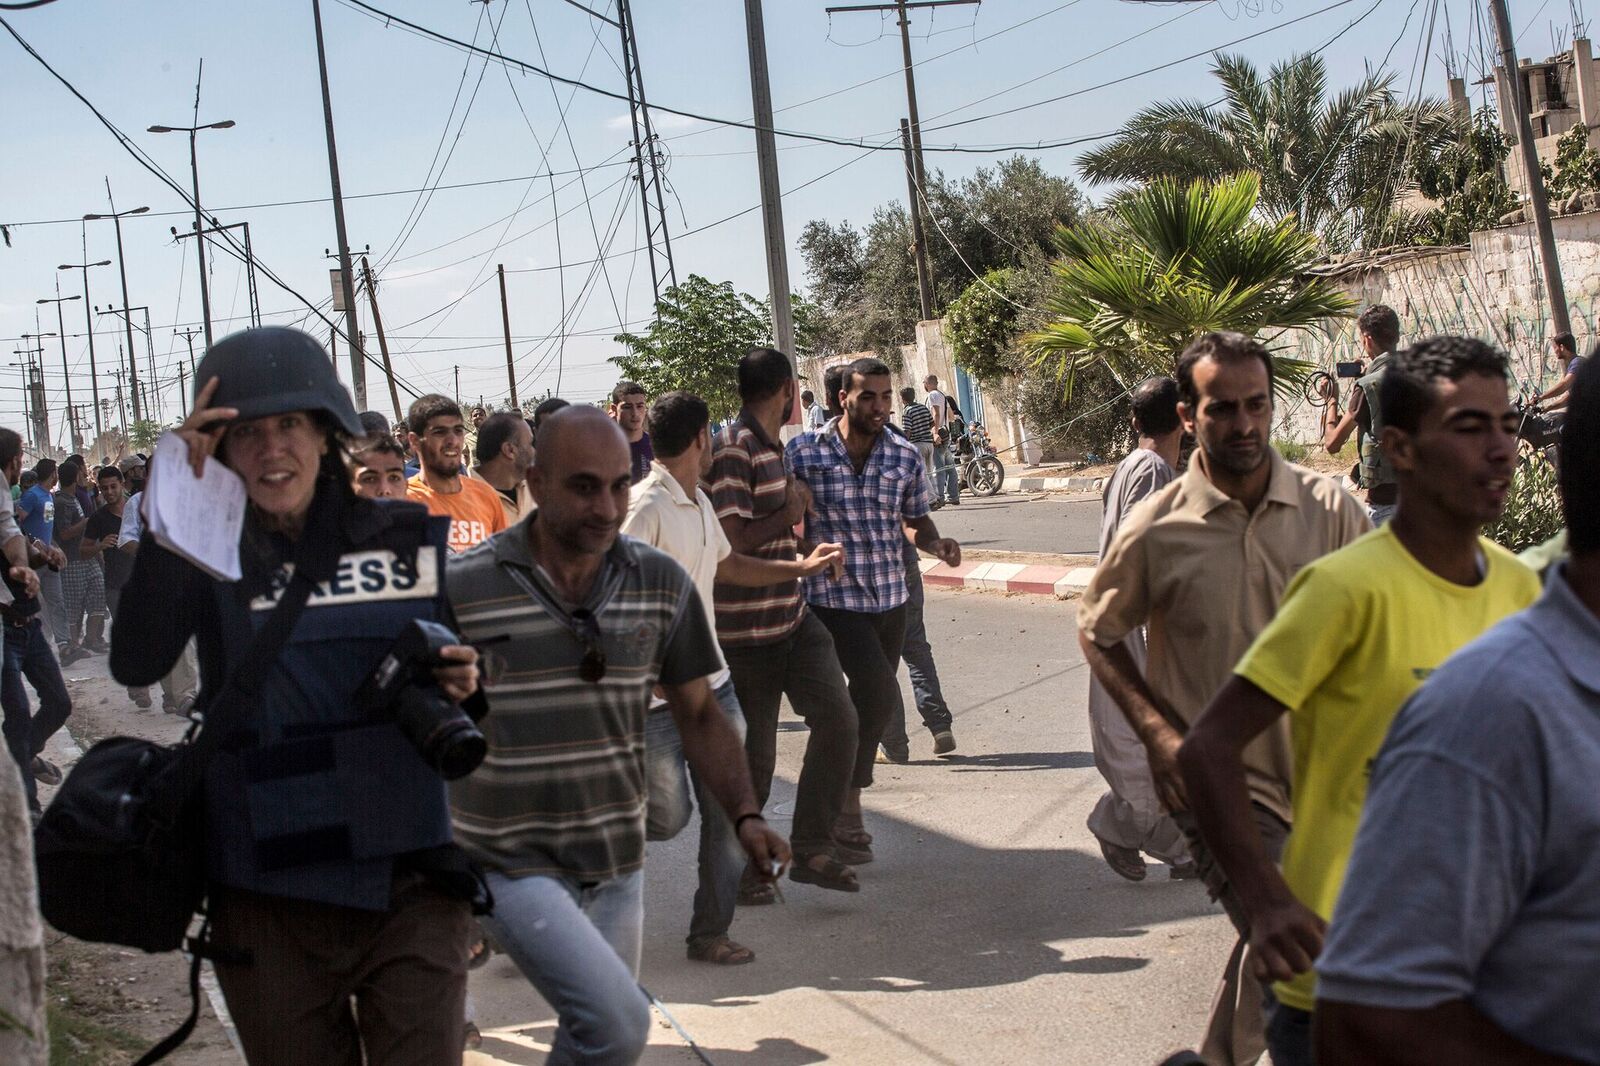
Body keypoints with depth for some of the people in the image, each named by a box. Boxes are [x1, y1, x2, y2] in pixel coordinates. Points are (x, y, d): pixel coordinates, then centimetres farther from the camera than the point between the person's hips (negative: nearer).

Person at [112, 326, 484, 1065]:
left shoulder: (406, 539, 2)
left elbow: (463, 665, 13)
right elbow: (136, 664, -18)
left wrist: (466, 683, -11)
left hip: (409, 888, 0)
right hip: (270, 902, 0)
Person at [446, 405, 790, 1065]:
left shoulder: (662, 583, -1)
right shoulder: (463, 589, -12)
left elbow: (698, 714, 8)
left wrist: (744, 816, -6)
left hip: (616, 863, 5)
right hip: (513, 863, -4)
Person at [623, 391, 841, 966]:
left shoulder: (699, 503, 11)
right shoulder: (645, 507, -18)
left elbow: (728, 565, 28)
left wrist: (802, 567, 31)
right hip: (656, 695, -8)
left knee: (729, 813, 6)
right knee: (668, 816, 0)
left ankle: (711, 933, 16)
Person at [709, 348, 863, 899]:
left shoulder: (772, 448, 13)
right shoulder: (732, 448, -17)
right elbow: (730, 540, -23)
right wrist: (791, 511, -12)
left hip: (793, 616, 8)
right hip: (746, 628, -8)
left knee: (837, 716, -3)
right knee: (753, 754, 3)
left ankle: (811, 848, 7)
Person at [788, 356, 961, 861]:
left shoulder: (905, 456, 3)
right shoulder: (804, 453, -7)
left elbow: (915, 520, 12)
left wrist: (936, 542, -8)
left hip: (891, 598, 5)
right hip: (834, 599, -5)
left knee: (869, 702, 13)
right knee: (880, 693, -18)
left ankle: (843, 804, 30)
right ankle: (846, 804, -1)